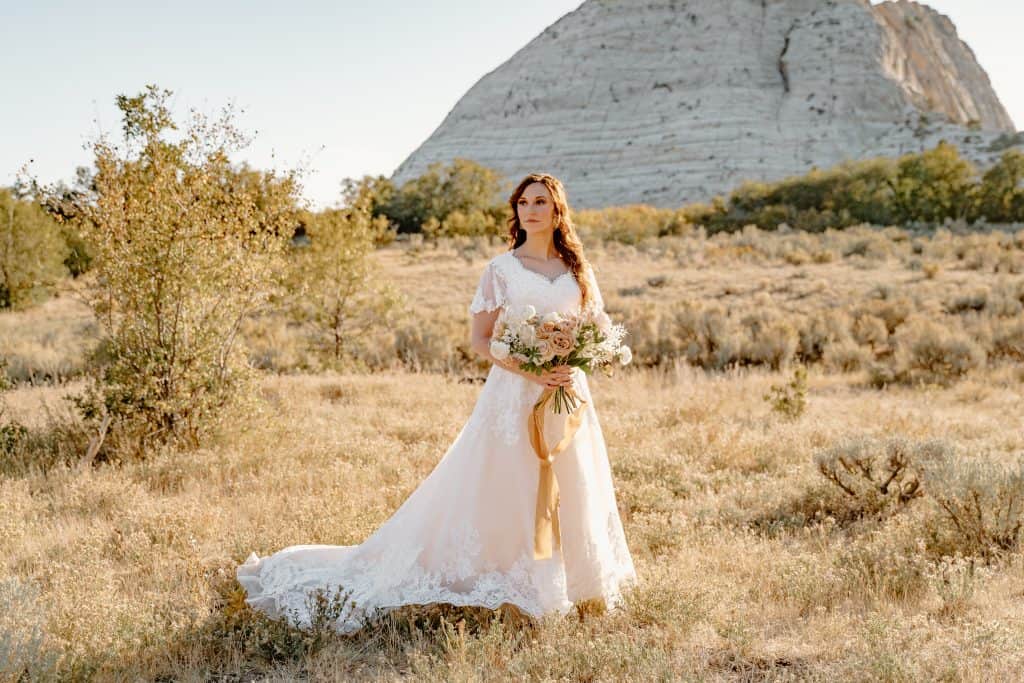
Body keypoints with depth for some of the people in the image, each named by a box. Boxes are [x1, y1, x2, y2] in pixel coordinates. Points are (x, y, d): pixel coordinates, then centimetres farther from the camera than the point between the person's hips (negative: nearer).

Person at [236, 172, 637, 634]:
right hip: (515, 396, -4)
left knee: (571, 493, 8)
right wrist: (529, 369, -17)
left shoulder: (577, 270, 10)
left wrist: (574, 368, -8)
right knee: (506, 494, -3)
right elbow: (480, 341, -3)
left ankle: (575, 585, 23)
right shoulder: (501, 269, 0)